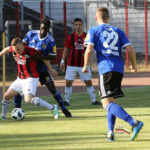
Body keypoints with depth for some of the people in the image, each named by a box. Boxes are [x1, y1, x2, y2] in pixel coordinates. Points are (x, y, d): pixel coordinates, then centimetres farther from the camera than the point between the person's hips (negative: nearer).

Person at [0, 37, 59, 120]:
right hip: (20, 79, 7)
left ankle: (52, 108, -18)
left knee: (28, 100, -25)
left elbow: (42, 57, -7)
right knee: (7, 96, 7)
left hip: (31, 79, -7)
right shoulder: (14, 49, -5)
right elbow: (7, 49, 19)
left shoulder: (31, 51, -22)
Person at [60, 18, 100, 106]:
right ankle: (67, 101, 8)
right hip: (72, 65, 0)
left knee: (88, 82, 3)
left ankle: (94, 100, 12)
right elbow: (66, 49, 7)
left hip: (83, 65, 0)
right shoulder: (71, 37, 1)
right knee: (68, 82, -3)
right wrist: (63, 61, 0)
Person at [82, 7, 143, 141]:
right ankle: (110, 133, 9)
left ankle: (134, 123, -33)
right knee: (110, 100, 21)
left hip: (105, 68, -6)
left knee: (107, 103, -13)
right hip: (119, 69, 6)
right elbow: (130, 50, 9)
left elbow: (89, 50, -5)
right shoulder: (118, 31, 19)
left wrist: (85, 66, 10)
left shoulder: (93, 31, 8)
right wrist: (134, 66, 23)